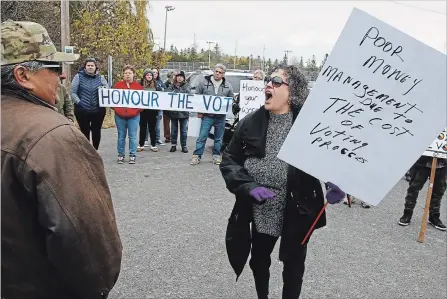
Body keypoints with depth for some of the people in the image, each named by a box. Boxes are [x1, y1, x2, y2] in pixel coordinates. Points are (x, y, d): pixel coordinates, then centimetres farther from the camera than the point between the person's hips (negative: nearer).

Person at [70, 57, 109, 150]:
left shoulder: (100, 77, 7)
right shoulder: (79, 76, 0)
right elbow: (72, 92, -1)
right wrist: (79, 102, -12)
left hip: (98, 110, 2)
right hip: (82, 110, -2)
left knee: (96, 131, 10)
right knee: (85, 131, 7)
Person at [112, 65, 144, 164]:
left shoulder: (138, 86, 4)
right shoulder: (118, 85, 5)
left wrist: (139, 109, -8)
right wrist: (115, 108, -5)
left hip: (134, 116, -1)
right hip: (120, 115, 1)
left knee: (133, 136, 2)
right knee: (121, 136, 9)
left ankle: (132, 156, 11)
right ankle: (121, 155, 18)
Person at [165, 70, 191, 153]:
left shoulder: (187, 86, 5)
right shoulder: (171, 86, 8)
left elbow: (188, 95, -10)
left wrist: (175, 94, -15)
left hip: (183, 111, -1)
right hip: (173, 111, 1)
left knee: (184, 130, 4)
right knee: (174, 129, 9)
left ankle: (184, 145, 13)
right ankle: (173, 145, 19)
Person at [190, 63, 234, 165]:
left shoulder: (228, 86, 6)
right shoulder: (204, 82, 0)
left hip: (221, 116, 2)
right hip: (207, 115, -2)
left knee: (218, 138, 10)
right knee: (202, 137, -4)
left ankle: (216, 155, 22)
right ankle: (197, 156, 1)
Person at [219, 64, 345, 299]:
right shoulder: (250, 123, -6)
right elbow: (229, 159, -4)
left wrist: (336, 183, -30)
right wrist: (248, 186, -20)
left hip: (298, 212, -3)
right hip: (260, 212, 3)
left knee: (293, 264, 18)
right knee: (259, 260, 24)